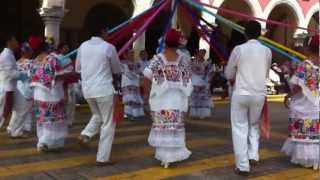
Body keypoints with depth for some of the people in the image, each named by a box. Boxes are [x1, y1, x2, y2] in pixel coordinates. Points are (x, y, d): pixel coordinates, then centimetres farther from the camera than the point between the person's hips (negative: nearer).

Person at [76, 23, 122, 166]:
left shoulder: (83, 46, 5)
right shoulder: (108, 47, -8)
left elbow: (78, 68, 16)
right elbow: (117, 70, 5)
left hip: (87, 89, 6)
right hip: (104, 89, -5)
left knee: (97, 116, 28)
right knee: (108, 123, 6)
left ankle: (86, 134, 2)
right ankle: (102, 158, 7)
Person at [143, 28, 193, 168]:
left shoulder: (158, 58, -4)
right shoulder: (183, 59, 0)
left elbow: (147, 76, -10)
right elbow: (188, 80, 3)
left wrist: (148, 94, 2)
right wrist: (186, 96, 17)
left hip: (160, 98, -1)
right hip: (177, 99, 1)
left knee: (161, 127, 9)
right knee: (175, 127, 10)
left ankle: (164, 156, 15)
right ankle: (172, 155, 14)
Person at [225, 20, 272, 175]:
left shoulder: (239, 49, -6)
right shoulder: (267, 51, 1)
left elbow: (228, 74, 2)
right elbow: (266, 74, 14)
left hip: (241, 93, -2)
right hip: (259, 94, 3)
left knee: (240, 129, 4)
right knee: (254, 125, 23)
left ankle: (243, 166, 5)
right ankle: (253, 155, 14)